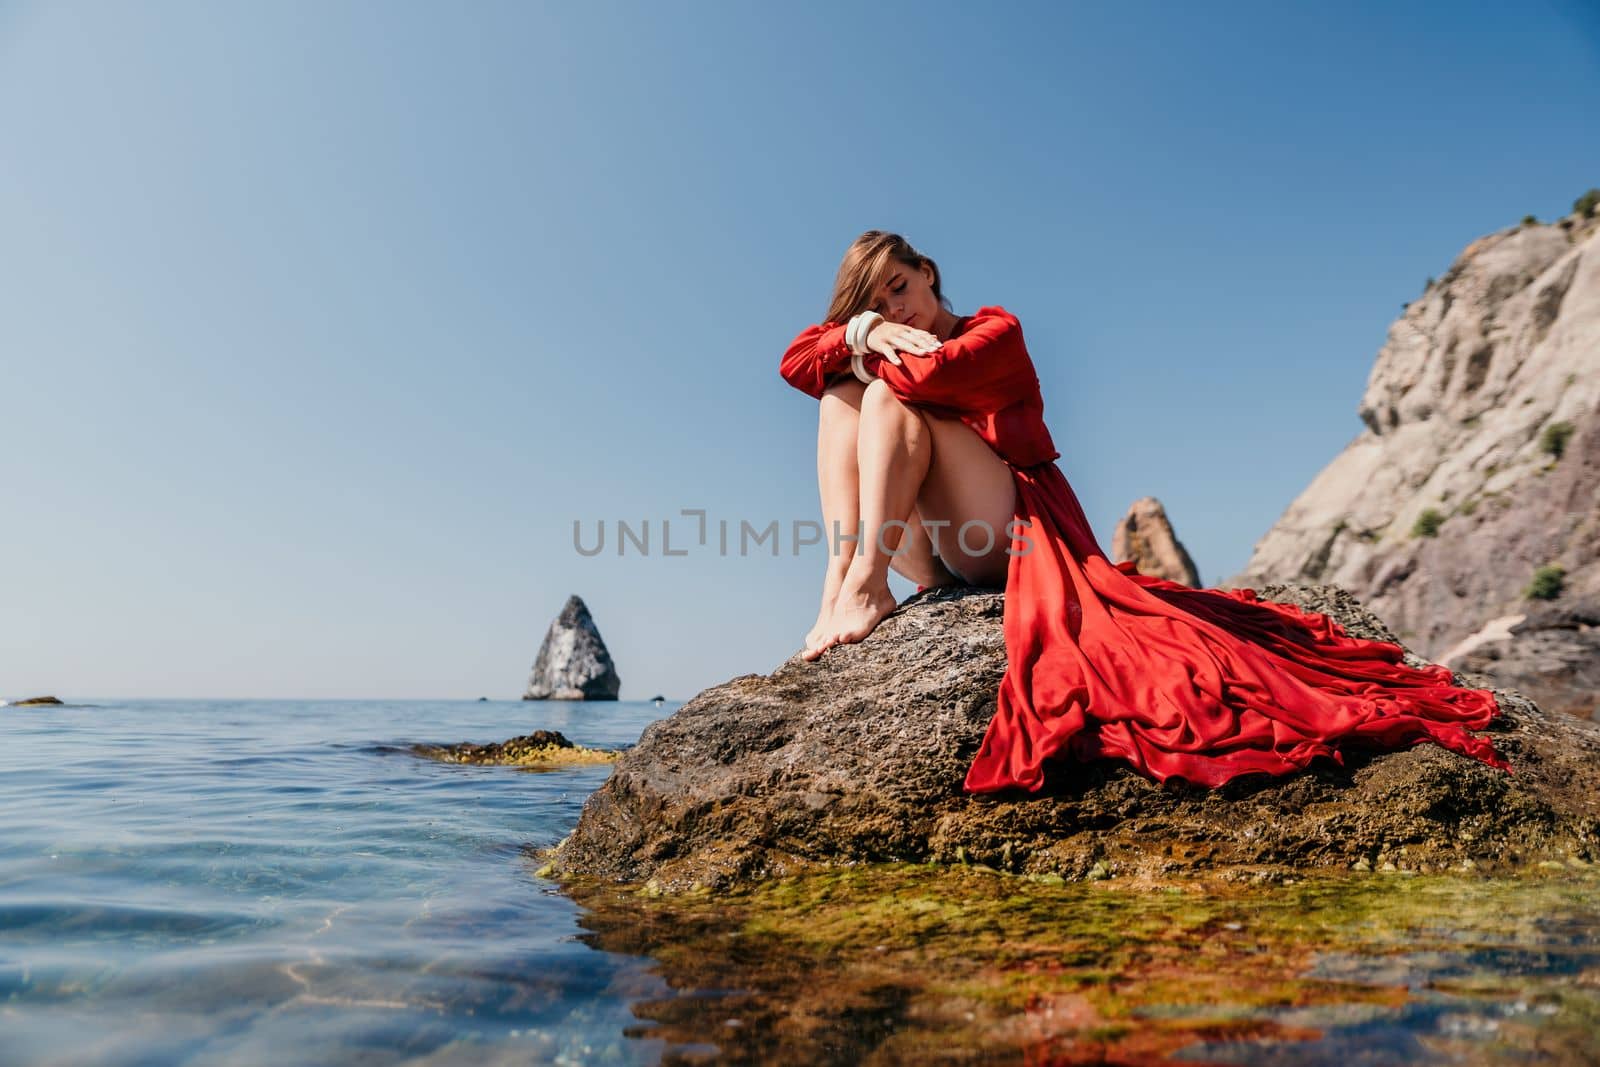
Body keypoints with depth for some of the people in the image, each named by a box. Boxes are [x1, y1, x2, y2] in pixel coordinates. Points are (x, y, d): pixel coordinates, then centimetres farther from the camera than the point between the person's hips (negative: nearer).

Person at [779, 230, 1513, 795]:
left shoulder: (993, 332, 2)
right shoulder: (889, 346, 19)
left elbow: (927, 372, -20)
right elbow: (796, 363, 4)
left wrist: (880, 349, 1)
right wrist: (863, 331, -11)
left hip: (1011, 532, -6)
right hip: (932, 557, 6)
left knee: (888, 394, -20)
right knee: (841, 398, -6)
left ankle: (867, 585, -26)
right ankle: (840, 582, -22)